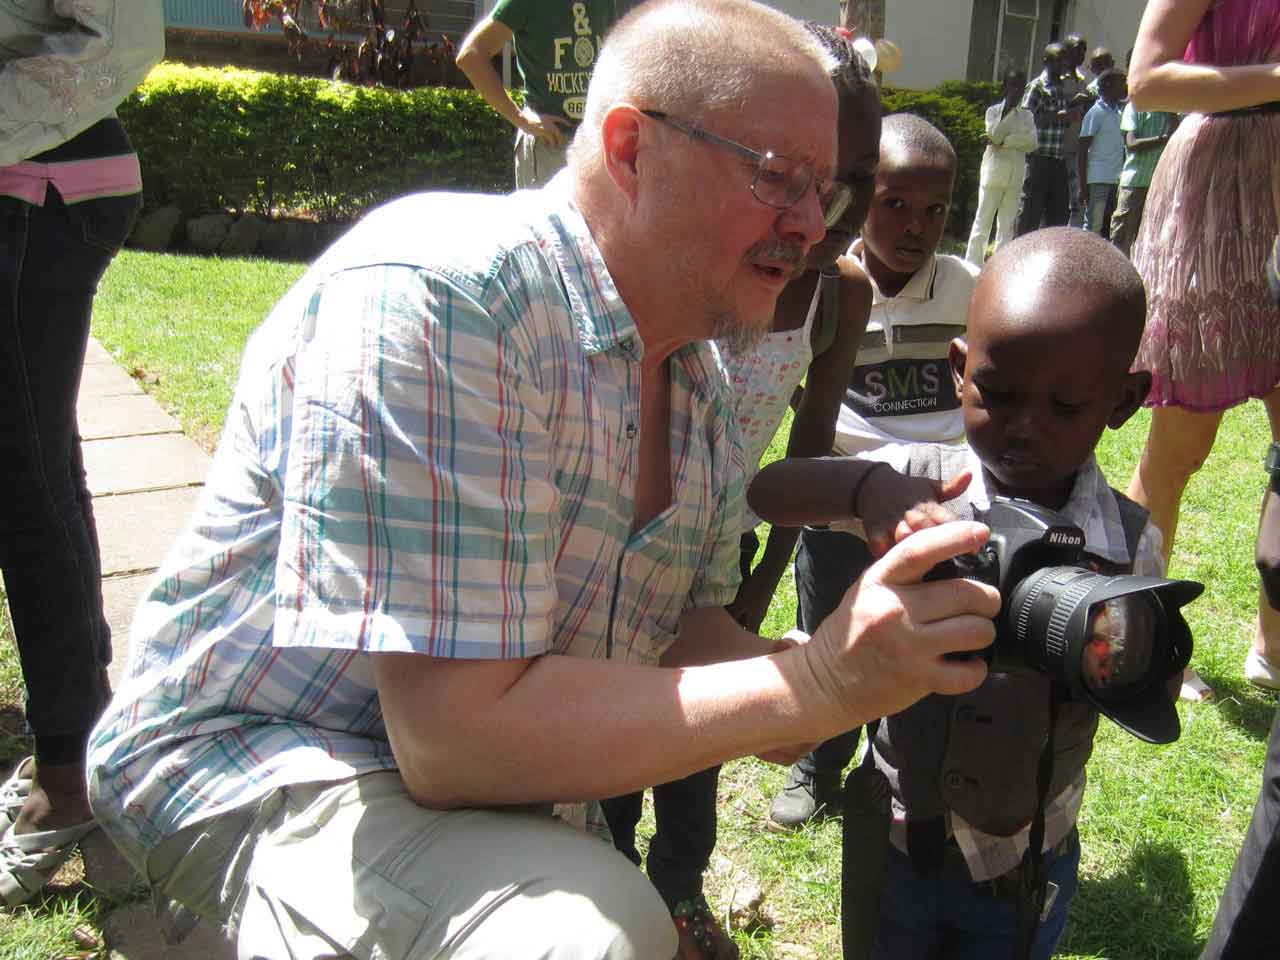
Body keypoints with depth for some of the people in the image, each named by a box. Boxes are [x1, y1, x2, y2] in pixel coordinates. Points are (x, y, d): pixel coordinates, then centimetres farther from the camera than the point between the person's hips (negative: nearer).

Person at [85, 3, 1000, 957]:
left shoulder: (699, 378, 2)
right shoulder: (431, 296, -27)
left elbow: (689, 636, 6)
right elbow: (456, 735, -30)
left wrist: (880, 657, -13)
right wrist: (819, 683, -30)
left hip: (499, 787, 8)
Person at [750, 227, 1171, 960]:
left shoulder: (1129, 545, -14)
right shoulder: (918, 485, -16)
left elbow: (1157, 714, -12)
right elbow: (763, 491, -22)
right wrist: (867, 488, -41)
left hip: (1026, 868, 0)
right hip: (896, 840, 1)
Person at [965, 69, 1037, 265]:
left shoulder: (1026, 115, 12)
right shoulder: (993, 110, 5)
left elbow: (1032, 142, -3)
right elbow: (995, 135, -12)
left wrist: (1004, 142, -11)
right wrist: (1008, 110, -14)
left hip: (1016, 176, 3)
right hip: (994, 172, -3)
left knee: (1007, 224, 4)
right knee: (983, 220, -5)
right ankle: (973, 265, -5)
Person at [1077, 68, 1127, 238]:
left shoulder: (1119, 111, 16)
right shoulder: (1096, 113, -6)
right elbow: (1083, 151, -9)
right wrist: (1083, 185, -14)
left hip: (1116, 179, 7)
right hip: (1098, 180, -7)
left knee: (1110, 228, 9)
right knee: (1093, 227, -6)